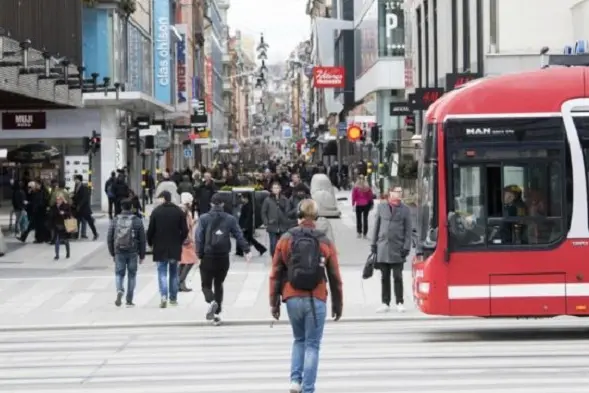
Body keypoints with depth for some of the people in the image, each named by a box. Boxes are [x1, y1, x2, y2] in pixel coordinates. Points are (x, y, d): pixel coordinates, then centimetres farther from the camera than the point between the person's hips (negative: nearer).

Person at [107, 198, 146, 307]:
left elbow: (109, 239, 4)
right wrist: (142, 255, 8)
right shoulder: (137, 221, -2)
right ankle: (129, 300, 10)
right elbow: (142, 239, 0)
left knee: (119, 273, 11)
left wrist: (112, 253, 13)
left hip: (119, 252, 1)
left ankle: (120, 290, -19)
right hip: (133, 253, -1)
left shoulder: (114, 221, 1)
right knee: (132, 275, 9)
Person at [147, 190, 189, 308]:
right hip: (175, 248, 3)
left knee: (162, 272, -1)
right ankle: (173, 298, 19)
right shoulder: (179, 211, 1)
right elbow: (185, 230, -1)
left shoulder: (156, 211, -7)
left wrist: (150, 243, 9)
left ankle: (164, 296, -19)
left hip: (160, 247, -3)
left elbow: (150, 230, -6)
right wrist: (179, 242, 12)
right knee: (173, 272, 14)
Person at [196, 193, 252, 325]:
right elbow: (239, 236, -2)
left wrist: (200, 254, -2)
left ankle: (211, 301, -24)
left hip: (208, 256, -2)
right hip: (223, 257, 2)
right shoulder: (230, 219, 3)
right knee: (219, 284, 15)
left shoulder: (204, 218, -2)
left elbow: (199, 238, -6)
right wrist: (246, 250, 1)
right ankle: (217, 314, 12)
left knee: (206, 284, 7)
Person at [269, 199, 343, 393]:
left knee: (299, 339, 21)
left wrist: (274, 302, 8)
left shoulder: (285, 240, 1)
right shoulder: (325, 242, 0)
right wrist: (337, 305, 12)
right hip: (316, 301, -2)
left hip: (293, 299, 2)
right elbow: (335, 277, 2)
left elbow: (275, 274, 1)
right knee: (312, 345, 6)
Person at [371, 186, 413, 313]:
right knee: (384, 277, 6)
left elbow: (408, 230, 2)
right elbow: (376, 225, 11)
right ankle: (385, 303, 12)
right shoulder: (381, 207, 8)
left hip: (397, 248, -2)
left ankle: (399, 303, 9)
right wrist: (374, 244, 6)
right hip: (383, 247, 2)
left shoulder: (405, 209, 2)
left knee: (397, 277, 1)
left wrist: (406, 247, -6)